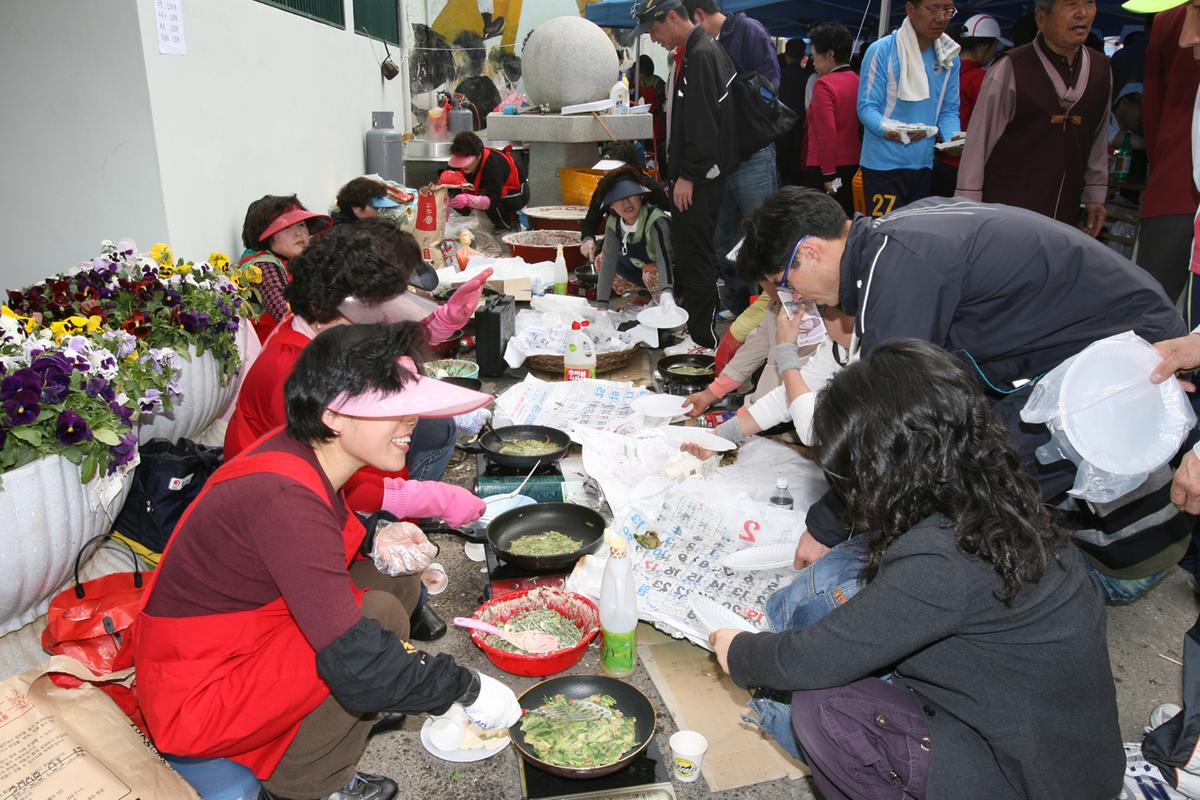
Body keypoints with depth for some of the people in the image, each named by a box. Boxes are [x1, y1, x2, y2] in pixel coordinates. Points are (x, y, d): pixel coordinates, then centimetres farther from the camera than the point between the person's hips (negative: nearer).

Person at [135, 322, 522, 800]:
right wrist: (468, 689, -21)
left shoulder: (299, 455, -7)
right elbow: (356, 665, -35)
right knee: (381, 614, -21)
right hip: (197, 703, -9)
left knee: (398, 578, 5)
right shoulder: (285, 499, -33)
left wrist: (374, 539, -5)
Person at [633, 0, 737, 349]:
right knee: (686, 245, 17)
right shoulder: (694, 52, 16)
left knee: (695, 251, -6)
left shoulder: (702, 55, -15)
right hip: (691, 173, 10)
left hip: (698, 177, -10)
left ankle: (701, 333, 0)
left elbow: (703, 123, -22)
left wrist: (689, 175, -20)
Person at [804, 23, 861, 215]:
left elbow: (827, 132, -19)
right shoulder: (858, 81, 9)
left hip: (826, 168, -7)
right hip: (853, 163, 7)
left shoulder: (824, 84, -12)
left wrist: (828, 175, -17)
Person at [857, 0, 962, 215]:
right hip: (884, 164, -5)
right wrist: (889, 129, -30)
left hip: (924, 164, 6)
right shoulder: (881, 50, -10)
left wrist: (953, 136, -12)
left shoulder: (949, 56, 7)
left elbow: (949, 110, 8)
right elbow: (867, 107, -12)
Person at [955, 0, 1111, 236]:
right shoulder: (1011, 70, -8)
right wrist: (968, 207, -7)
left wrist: (1095, 196, 17)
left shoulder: (1101, 69, 9)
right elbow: (979, 140, -6)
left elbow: (1098, 139, 17)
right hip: (1006, 207, -5)